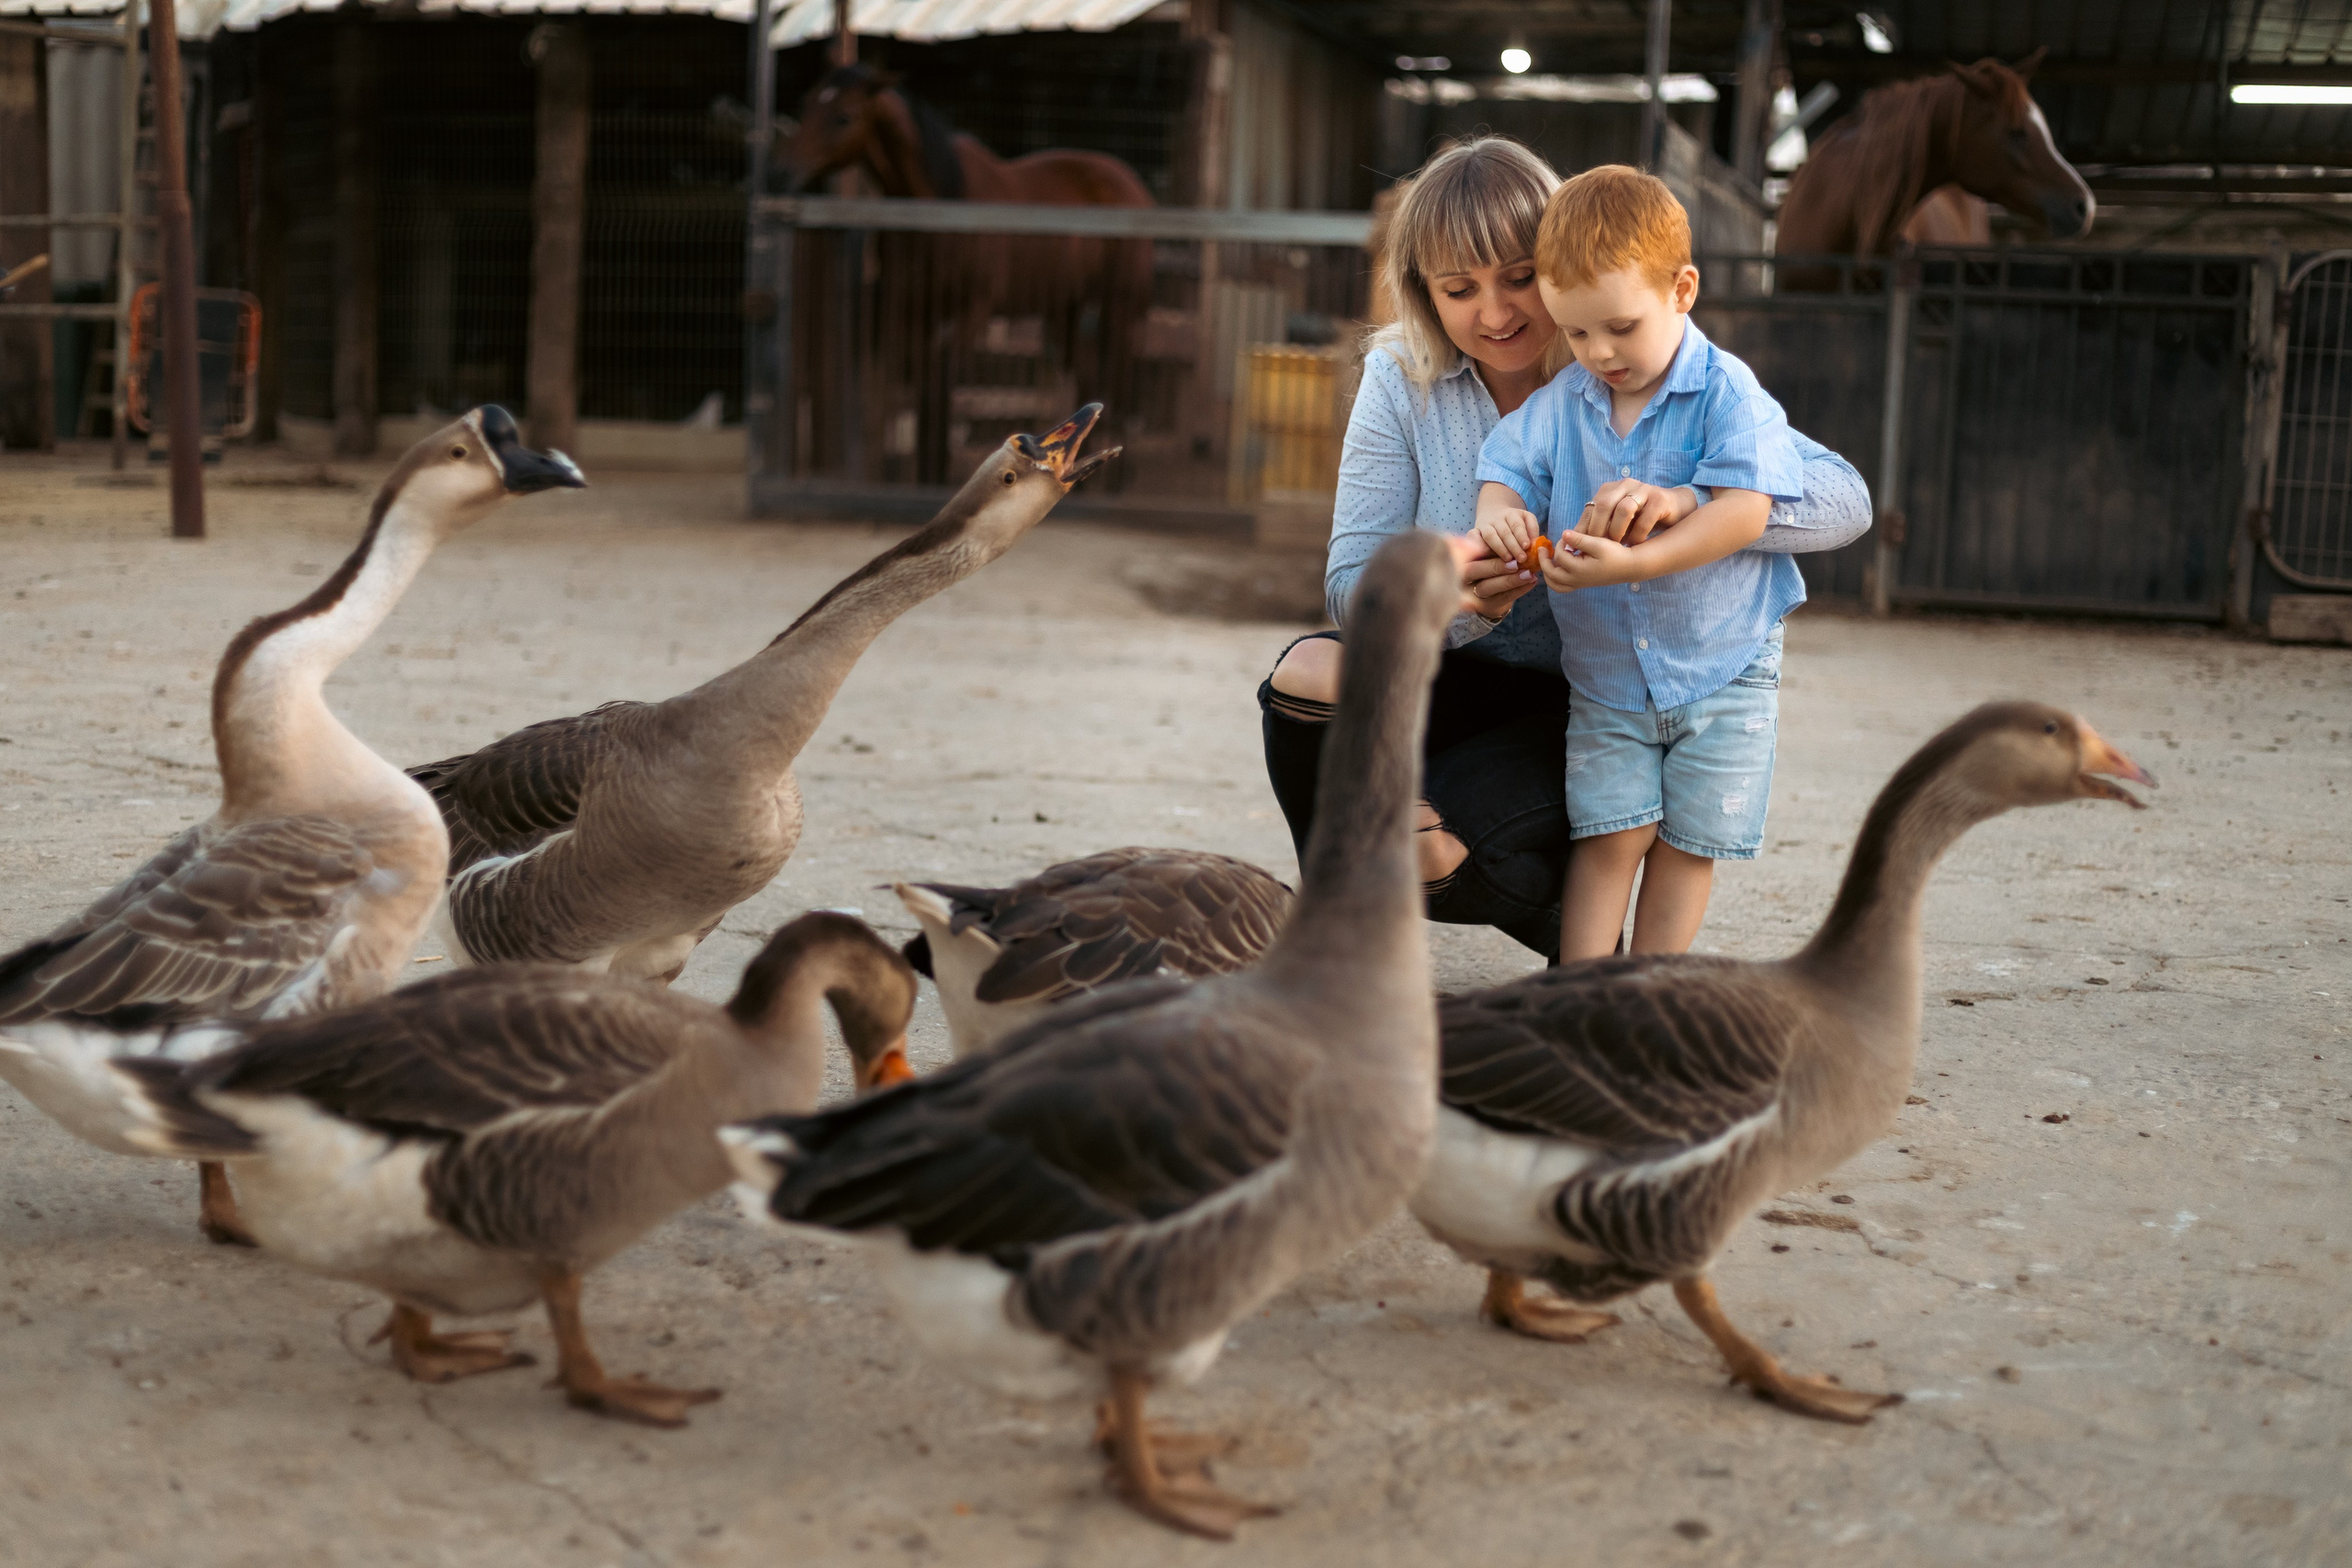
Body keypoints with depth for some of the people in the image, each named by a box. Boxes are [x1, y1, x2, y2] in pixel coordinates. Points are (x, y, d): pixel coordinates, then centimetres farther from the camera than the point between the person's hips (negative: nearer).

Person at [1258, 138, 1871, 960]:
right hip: (1457, 683, 3)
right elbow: (1352, 582, -11)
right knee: (1309, 673, -27)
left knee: (1454, 851, -29)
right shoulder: (1402, 381, -4)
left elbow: (1841, 499, -23)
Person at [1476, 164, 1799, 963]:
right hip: (1603, 677, 3)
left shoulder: (1728, 394, -15)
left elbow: (1745, 510, -25)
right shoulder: (1559, 404, 0)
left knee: (1687, 842, 4)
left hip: (1722, 667, -2)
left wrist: (1637, 560, -36)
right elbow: (1505, 470, 3)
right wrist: (1497, 515, -23)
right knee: (1608, 834, -5)